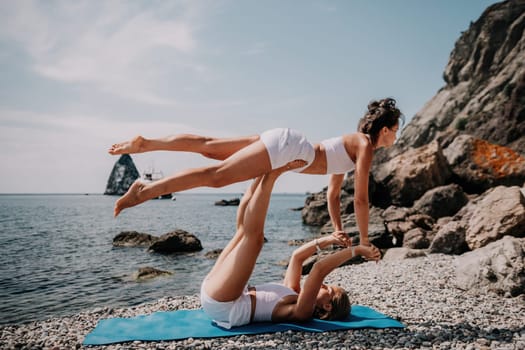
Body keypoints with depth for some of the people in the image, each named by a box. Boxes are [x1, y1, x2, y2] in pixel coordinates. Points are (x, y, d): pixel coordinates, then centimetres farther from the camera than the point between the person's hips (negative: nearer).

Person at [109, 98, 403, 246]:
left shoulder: (354, 143, 23)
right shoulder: (366, 146, -3)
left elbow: (333, 193, 27)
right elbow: (361, 199, -8)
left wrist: (338, 231, 26)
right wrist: (364, 242, 2)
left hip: (281, 143, 8)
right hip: (286, 147, -8)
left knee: (210, 148, 5)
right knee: (217, 175, -14)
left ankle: (144, 144, 9)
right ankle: (144, 191, -15)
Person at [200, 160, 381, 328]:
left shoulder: (302, 311, -10)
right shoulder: (292, 295, 15)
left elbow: (320, 268, -23)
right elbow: (297, 256, 23)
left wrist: (356, 249, -17)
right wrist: (327, 240, 14)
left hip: (222, 306, -7)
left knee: (254, 235, -21)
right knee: (246, 229, 11)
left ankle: (272, 175, -6)